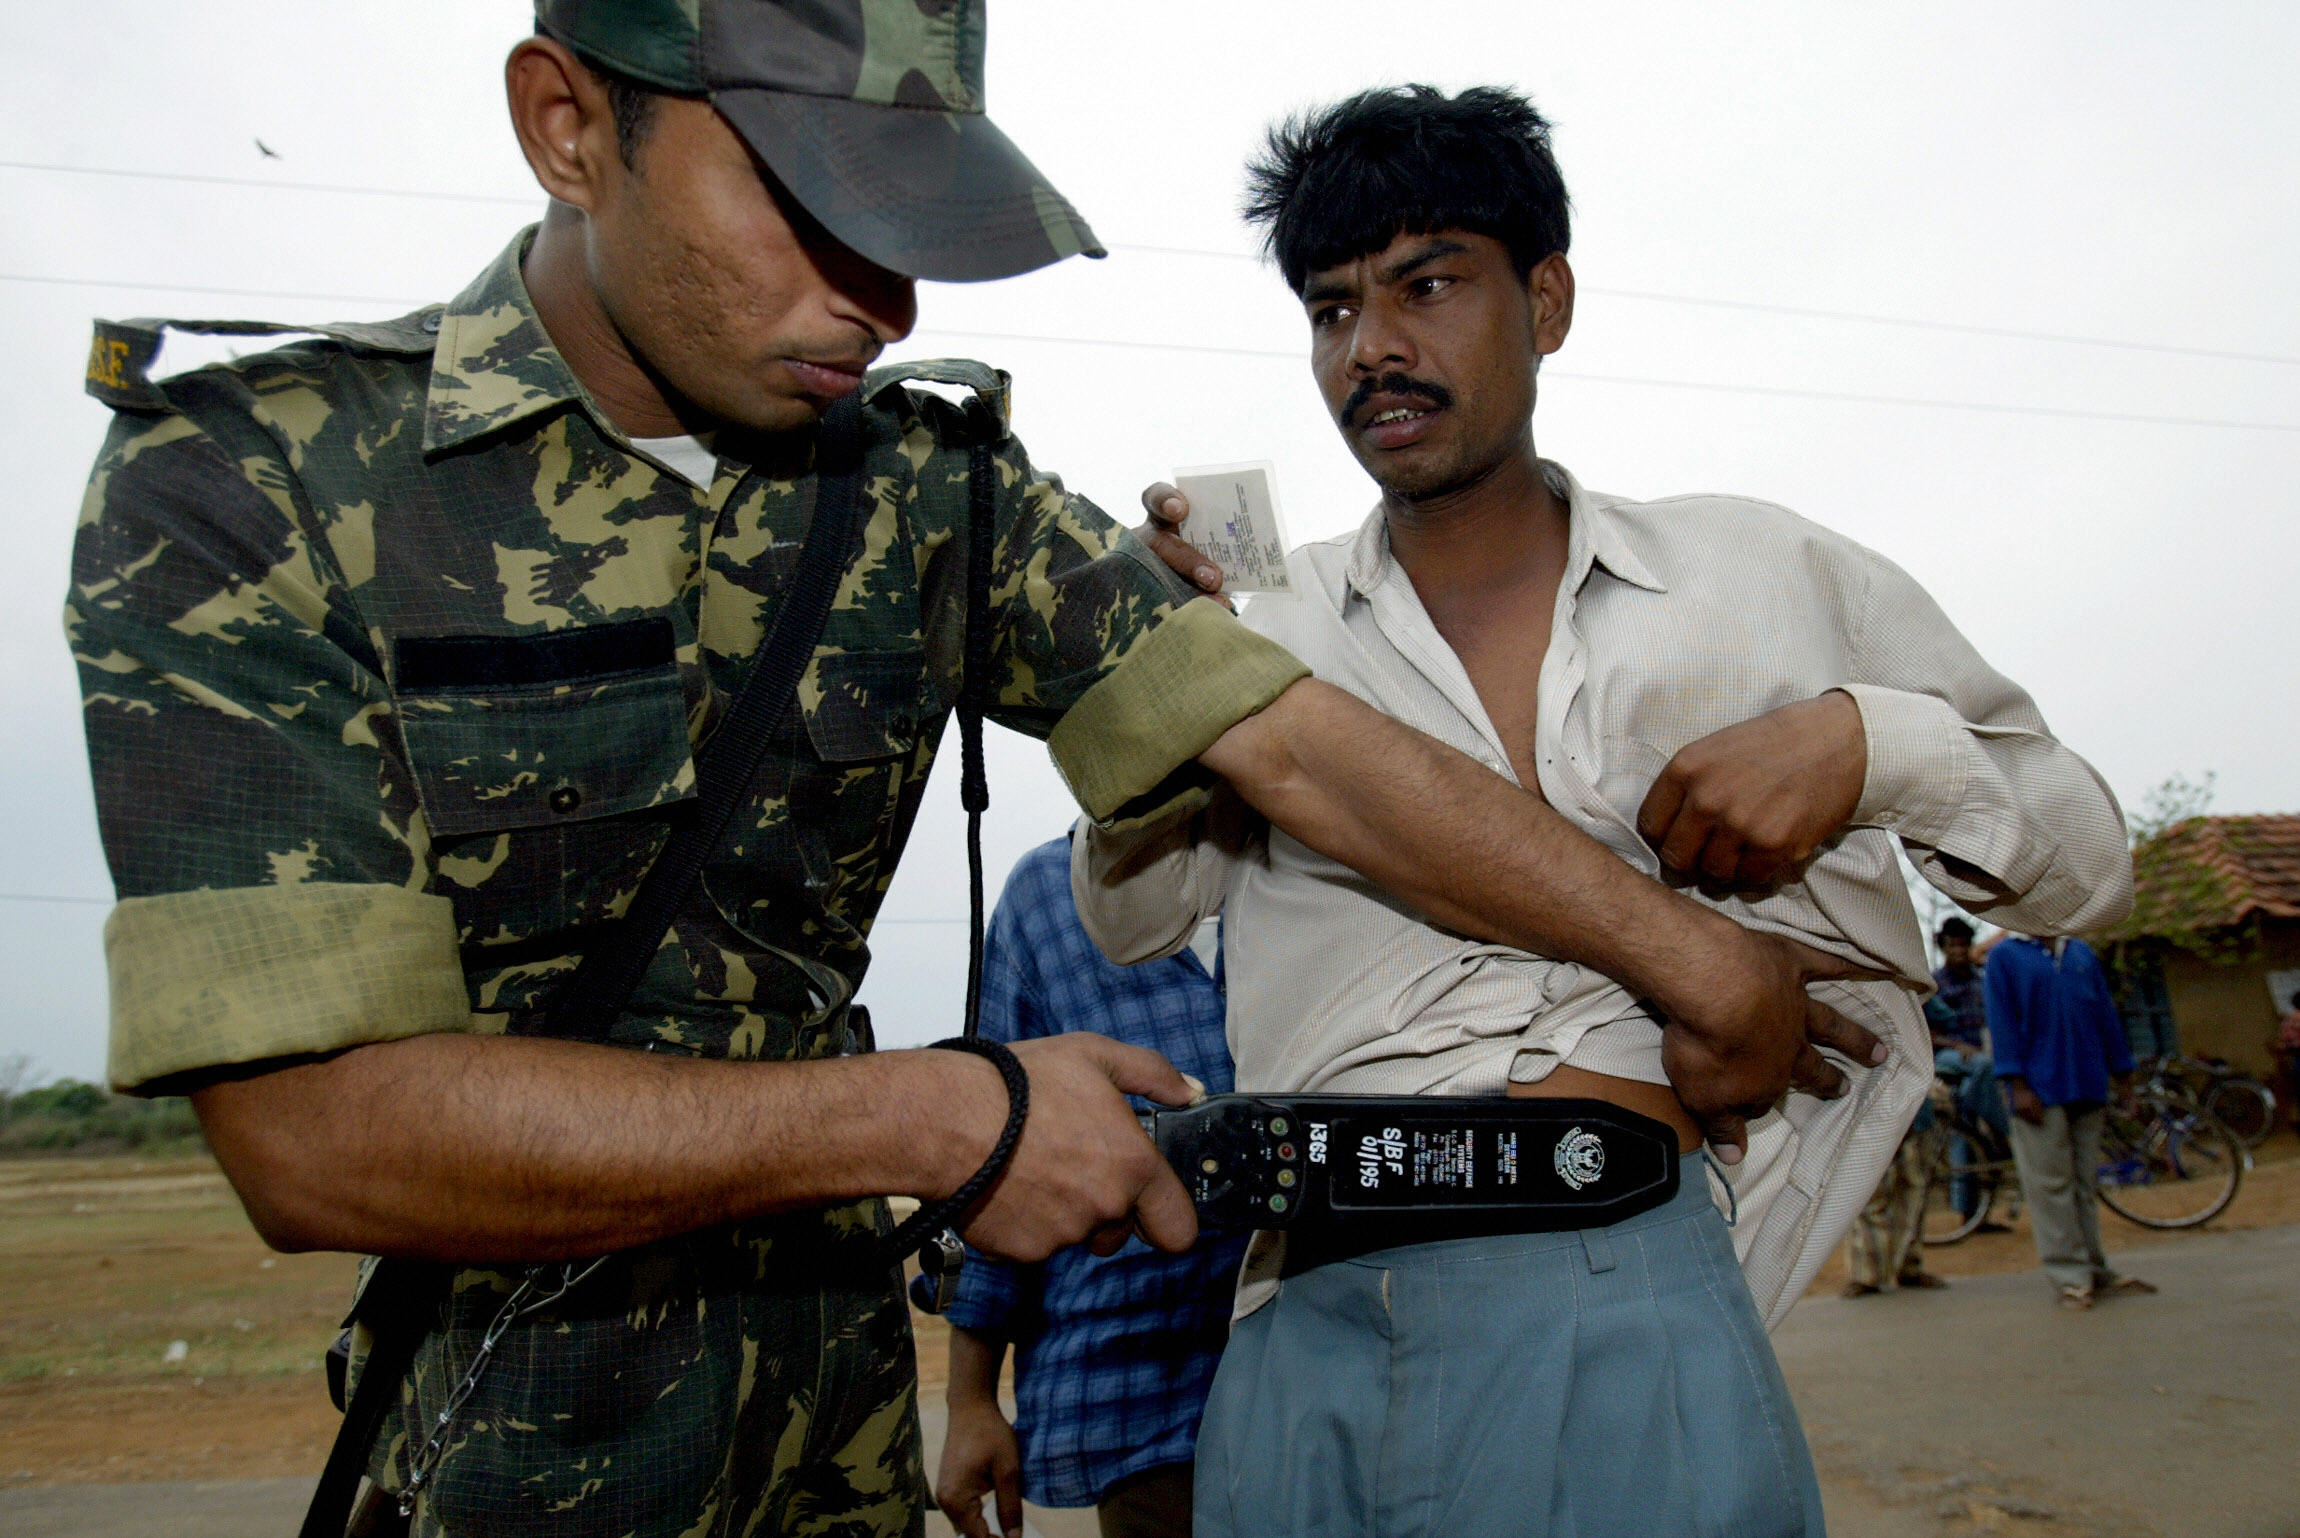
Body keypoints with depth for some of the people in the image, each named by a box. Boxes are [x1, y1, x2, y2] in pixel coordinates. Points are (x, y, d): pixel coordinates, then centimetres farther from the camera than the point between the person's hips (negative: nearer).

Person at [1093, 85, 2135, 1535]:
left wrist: (1867, 739, -6)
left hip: (1636, 1319, -1)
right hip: (1307, 1341, 2)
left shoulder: (1765, 573, 10)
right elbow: (1134, 917, 13)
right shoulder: (1270, 630, 12)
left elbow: (2089, 862, 15)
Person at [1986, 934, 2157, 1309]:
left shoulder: (2082, 953, 15)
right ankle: (2070, 1276, 0)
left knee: (2086, 1180, 9)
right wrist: (2017, 1085, -11)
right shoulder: (2004, 956, 2)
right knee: (2051, 1182, -4)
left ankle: (2095, 1270, 15)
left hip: (2088, 1087, 4)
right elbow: (2002, 1021, -4)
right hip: (2040, 1090, -4)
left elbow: (2105, 1013, 16)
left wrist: (2122, 1074, 11)